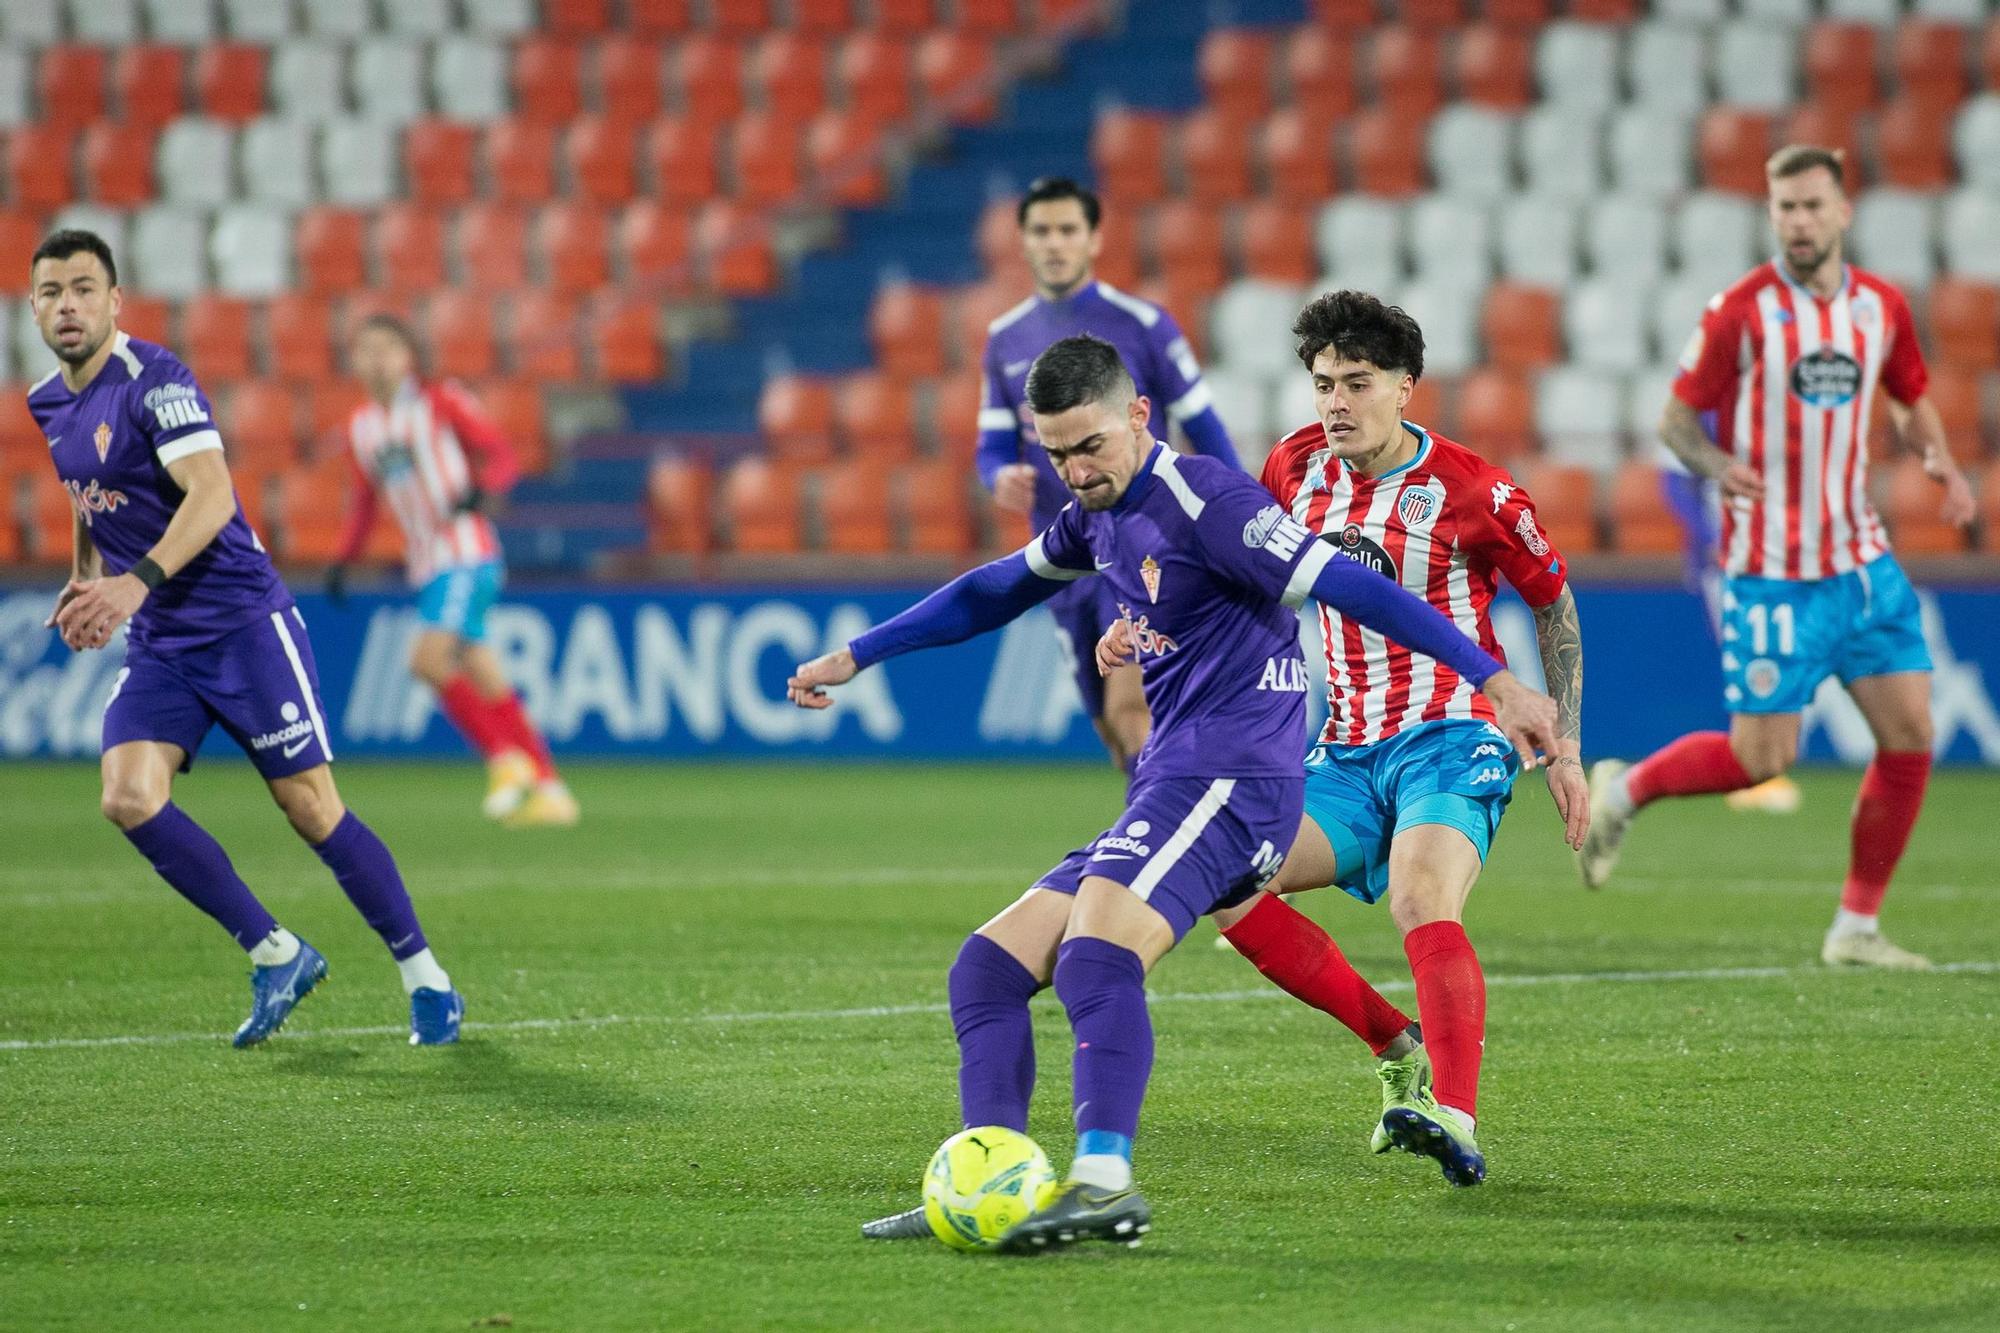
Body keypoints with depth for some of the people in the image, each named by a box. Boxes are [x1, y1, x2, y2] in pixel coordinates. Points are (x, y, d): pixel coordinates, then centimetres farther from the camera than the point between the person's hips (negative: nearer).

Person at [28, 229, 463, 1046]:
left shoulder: (153, 381, -15)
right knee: (129, 797, -14)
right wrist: (83, 582, 18)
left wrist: (136, 581, -37)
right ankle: (275, 956, 0)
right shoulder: (46, 406, 10)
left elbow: (211, 496, -26)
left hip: (241, 622, -7)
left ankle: (426, 980, 9)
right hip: (156, 643, 7)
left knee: (310, 807, -6)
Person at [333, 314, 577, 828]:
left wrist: (480, 489, -22)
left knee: (429, 658, -22)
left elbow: (501, 455, -2)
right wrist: (343, 560, 15)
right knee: (485, 682, 4)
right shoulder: (361, 427, 14)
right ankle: (549, 787, 8)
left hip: (467, 557, -6)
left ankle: (505, 758, -9)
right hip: (426, 567, 6)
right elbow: (364, 497, 25)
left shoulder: (440, 403, -2)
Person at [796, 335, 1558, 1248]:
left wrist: (1495, 681, -21)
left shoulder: (1201, 501, -10)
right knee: (987, 969, 4)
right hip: (1168, 792, 10)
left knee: (1095, 957, -32)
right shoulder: (1099, 518, 19)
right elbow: (992, 594, 36)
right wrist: (854, 658, 42)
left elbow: (1350, 590, -16)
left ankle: (1104, 1181, -47)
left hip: (1230, 776, -10)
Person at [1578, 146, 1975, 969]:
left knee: (1910, 735, -3)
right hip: (1771, 568, -5)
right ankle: (1624, 789, 21)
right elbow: (1678, 417, -4)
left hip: (1861, 560, 5)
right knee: (1763, 756, -7)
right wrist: (1718, 464, -25)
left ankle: (1857, 927, 9)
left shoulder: (1882, 307, 5)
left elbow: (1912, 401, 21)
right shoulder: (1742, 311, -9)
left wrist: (1940, 461, 0)